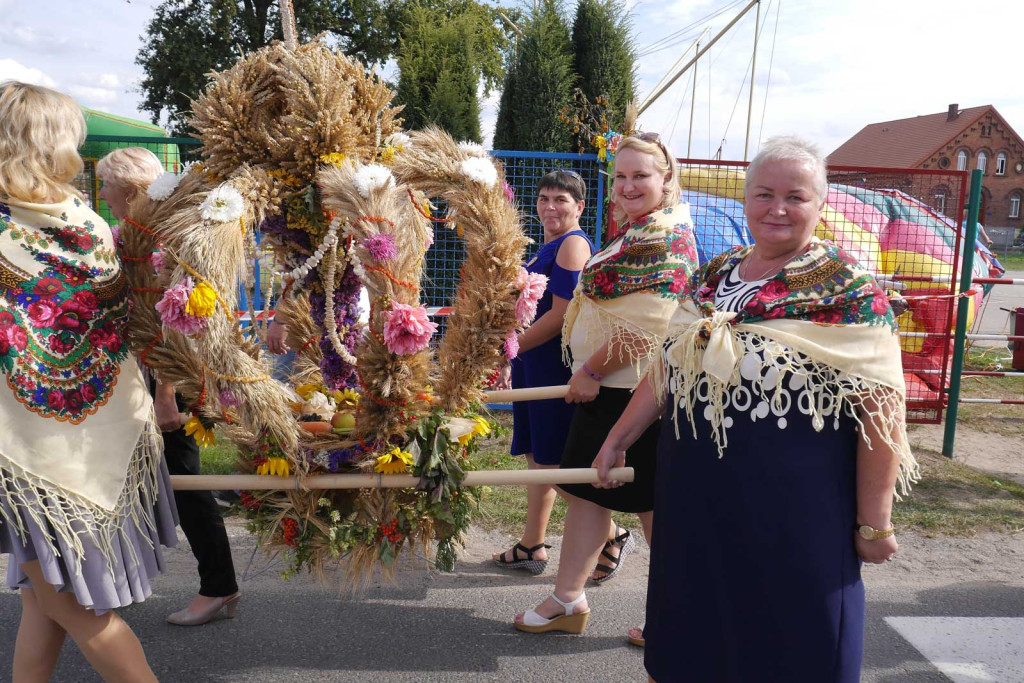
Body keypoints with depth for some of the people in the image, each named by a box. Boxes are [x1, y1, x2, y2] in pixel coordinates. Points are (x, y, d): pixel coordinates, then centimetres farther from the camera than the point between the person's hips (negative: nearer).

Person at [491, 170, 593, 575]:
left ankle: (608, 535, 14)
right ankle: (532, 547, 26)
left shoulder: (574, 244, -13)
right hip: (534, 363, 10)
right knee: (538, 456, 15)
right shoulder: (547, 246, 17)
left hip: (558, 364, -10)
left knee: (563, 461, -3)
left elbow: (560, 315, -19)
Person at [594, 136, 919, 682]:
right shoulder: (713, 275, 7)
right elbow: (666, 369, 14)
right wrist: (616, 441, 15)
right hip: (693, 497, 5)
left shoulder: (849, 290, -9)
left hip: (793, 511, -5)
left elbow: (880, 413, -11)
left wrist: (873, 523, -12)